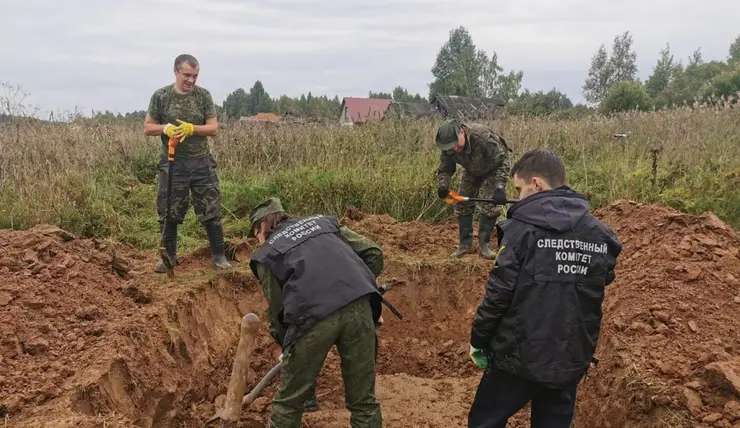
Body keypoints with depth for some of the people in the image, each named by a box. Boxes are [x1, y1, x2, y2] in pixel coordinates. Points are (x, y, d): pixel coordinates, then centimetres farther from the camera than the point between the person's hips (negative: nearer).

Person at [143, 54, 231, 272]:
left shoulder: (204, 95, -1)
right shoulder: (160, 96, -2)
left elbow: (214, 128, -4)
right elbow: (148, 127, 2)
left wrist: (192, 128, -22)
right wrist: (165, 128, -19)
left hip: (202, 162, 0)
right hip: (173, 162, 0)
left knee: (211, 211, 3)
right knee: (169, 212, 9)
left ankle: (219, 255, 15)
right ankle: (169, 256, 24)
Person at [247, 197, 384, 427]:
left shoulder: (266, 254, 19)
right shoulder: (323, 221, 27)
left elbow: (277, 310, 18)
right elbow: (373, 252, 19)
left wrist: (286, 346, 35)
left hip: (313, 316, -3)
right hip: (358, 304, 3)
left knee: (289, 402, 19)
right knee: (364, 400, 16)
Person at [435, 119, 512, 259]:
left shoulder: (483, 137, -42)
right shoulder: (448, 145, -26)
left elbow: (502, 161, -33)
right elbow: (445, 168, -16)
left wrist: (499, 184, -45)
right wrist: (442, 185, -36)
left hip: (492, 169, -5)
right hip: (472, 170, 5)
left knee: (490, 205, -14)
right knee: (462, 204, -2)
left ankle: (484, 245, -2)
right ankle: (465, 244, 8)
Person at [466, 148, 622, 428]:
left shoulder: (524, 226, -13)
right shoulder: (601, 235, 4)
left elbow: (499, 293, -14)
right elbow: (597, 293, 12)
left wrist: (478, 340, -3)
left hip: (519, 355, -5)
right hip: (571, 360, 6)